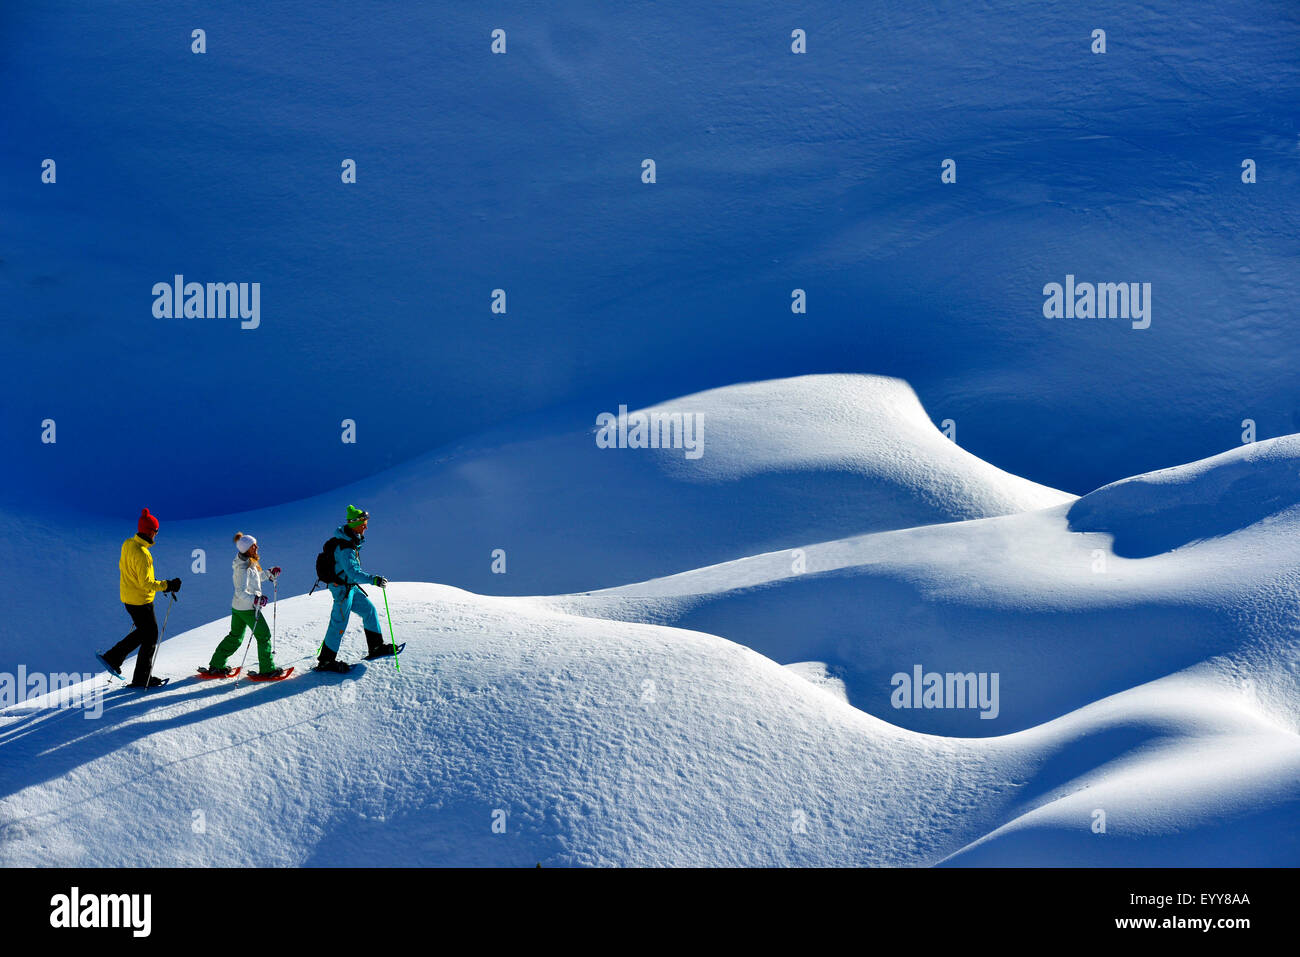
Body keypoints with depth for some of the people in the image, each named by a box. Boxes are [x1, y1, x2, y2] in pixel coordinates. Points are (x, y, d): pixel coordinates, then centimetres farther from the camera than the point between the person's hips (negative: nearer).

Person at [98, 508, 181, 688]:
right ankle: (142, 678, 11)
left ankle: (113, 657, 23)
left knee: (143, 632, 24)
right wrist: (167, 585, -20)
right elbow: (146, 583, -28)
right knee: (150, 637, 4)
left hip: (128, 597, 9)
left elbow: (122, 566, 16)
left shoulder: (127, 544, 1)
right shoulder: (142, 554, -27)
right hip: (141, 601, -9)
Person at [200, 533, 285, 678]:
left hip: (237, 606, 10)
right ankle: (267, 669, 8)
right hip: (248, 608, -10)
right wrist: (255, 600, -42)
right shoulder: (243, 568, -25)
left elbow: (255, 577, 23)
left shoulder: (248, 562, 5)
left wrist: (270, 574, 18)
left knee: (235, 636, 19)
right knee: (264, 636, 2)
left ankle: (216, 666, 23)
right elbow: (241, 592, -31)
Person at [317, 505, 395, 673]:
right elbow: (353, 572, -39)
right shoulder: (345, 548, -28)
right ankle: (325, 661, 5)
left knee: (369, 610, 14)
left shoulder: (348, 538, 3)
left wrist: (359, 539, 14)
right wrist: (374, 579, -45)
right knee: (339, 624, -3)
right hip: (343, 588, -10)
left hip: (350, 587, 10)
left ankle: (376, 647, 23)